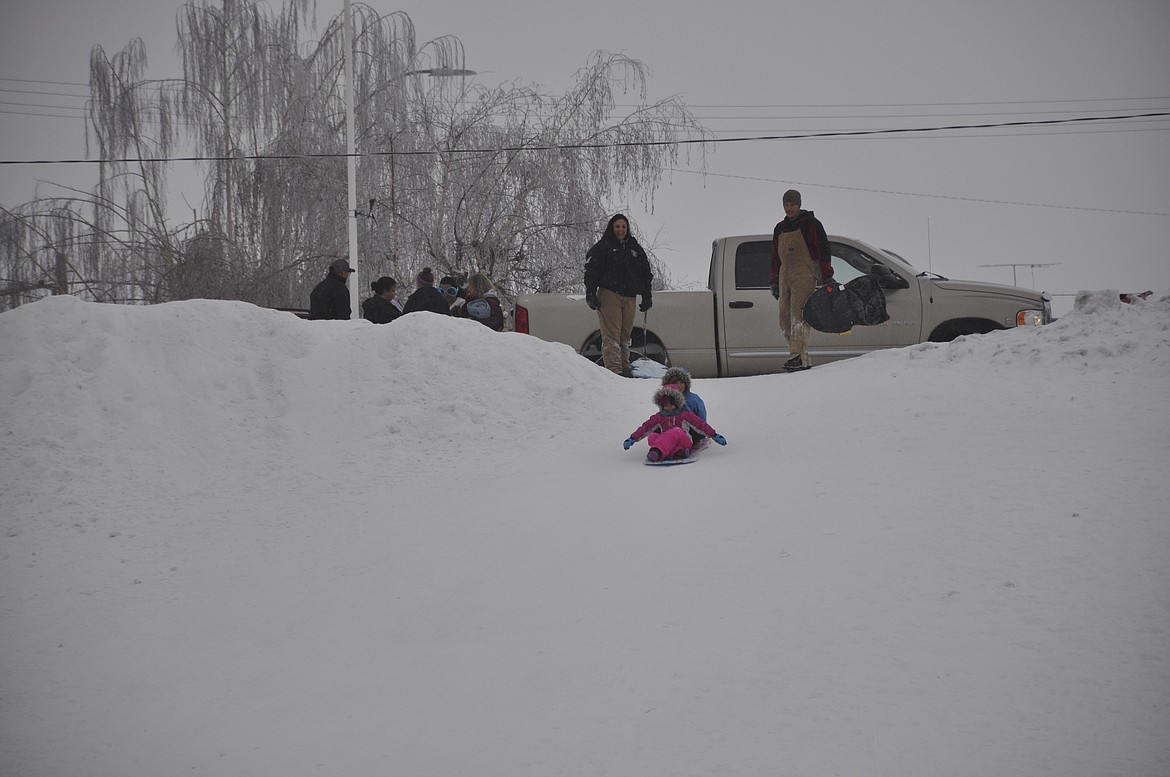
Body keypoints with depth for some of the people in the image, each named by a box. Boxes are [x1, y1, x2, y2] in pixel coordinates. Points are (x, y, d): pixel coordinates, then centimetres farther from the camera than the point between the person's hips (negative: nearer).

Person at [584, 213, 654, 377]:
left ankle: (624, 368, 8)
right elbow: (591, 271, -2)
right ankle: (614, 368, -19)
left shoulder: (635, 248, 19)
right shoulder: (603, 247, 5)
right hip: (609, 295, -5)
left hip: (629, 298, 5)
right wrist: (591, 295, -12)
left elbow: (646, 275, 23)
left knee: (625, 335, 5)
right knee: (611, 334, -12)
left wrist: (646, 297, 17)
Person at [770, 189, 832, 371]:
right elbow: (775, 257, 26)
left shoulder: (811, 224, 1)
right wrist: (774, 281, 20)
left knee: (798, 315, -18)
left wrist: (826, 276, -10)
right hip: (785, 277, 7)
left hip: (805, 276, -7)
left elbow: (824, 251, -3)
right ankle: (803, 360, 1)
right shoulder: (780, 229, 21)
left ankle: (798, 356, -25)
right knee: (785, 318, -1)